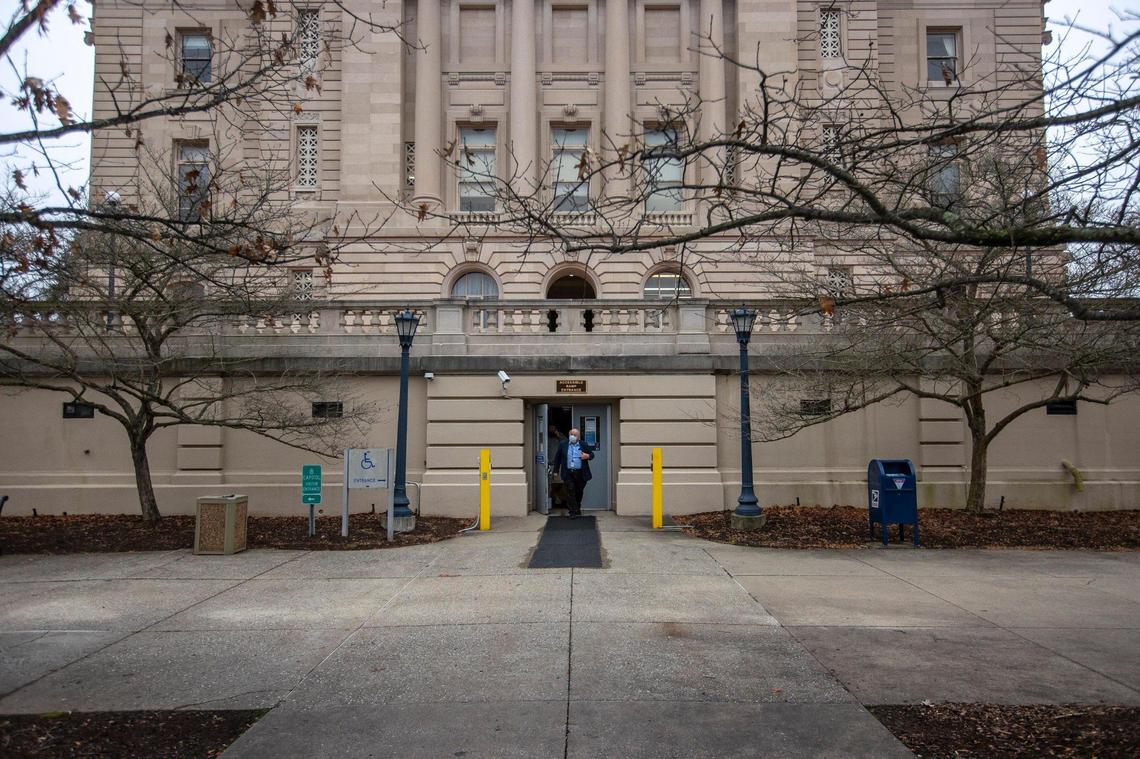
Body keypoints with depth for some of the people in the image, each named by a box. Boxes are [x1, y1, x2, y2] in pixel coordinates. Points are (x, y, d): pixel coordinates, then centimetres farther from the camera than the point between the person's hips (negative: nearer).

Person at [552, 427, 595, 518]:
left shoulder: (584, 445, 4)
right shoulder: (563, 444, 4)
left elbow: (592, 454, 10)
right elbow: (557, 458, 8)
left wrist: (588, 456, -15)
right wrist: (556, 471, 6)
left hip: (580, 473, 1)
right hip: (568, 473, -1)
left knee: (579, 492, 12)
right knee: (570, 492, -5)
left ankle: (578, 509, 32)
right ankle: (573, 512, 0)